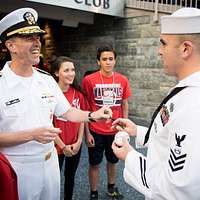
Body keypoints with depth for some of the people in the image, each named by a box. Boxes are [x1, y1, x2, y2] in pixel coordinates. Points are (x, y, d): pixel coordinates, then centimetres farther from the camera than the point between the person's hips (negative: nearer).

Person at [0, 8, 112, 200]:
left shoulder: (47, 80, 2)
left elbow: (66, 111, 10)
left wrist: (92, 115, -5)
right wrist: (31, 135, -26)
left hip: (50, 162, 5)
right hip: (17, 169, -5)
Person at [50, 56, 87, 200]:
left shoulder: (78, 93, -1)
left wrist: (79, 141, -4)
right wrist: (63, 146, -11)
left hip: (75, 147, 5)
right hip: (57, 146, -5)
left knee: (70, 176, 21)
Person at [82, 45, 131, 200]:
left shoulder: (123, 80, -3)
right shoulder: (89, 80, -12)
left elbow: (125, 105, 6)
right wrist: (87, 133, -7)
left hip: (115, 130, 3)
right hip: (96, 131, -3)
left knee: (113, 161, 20)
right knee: (95, 163, 12)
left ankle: (112, 187, 43)